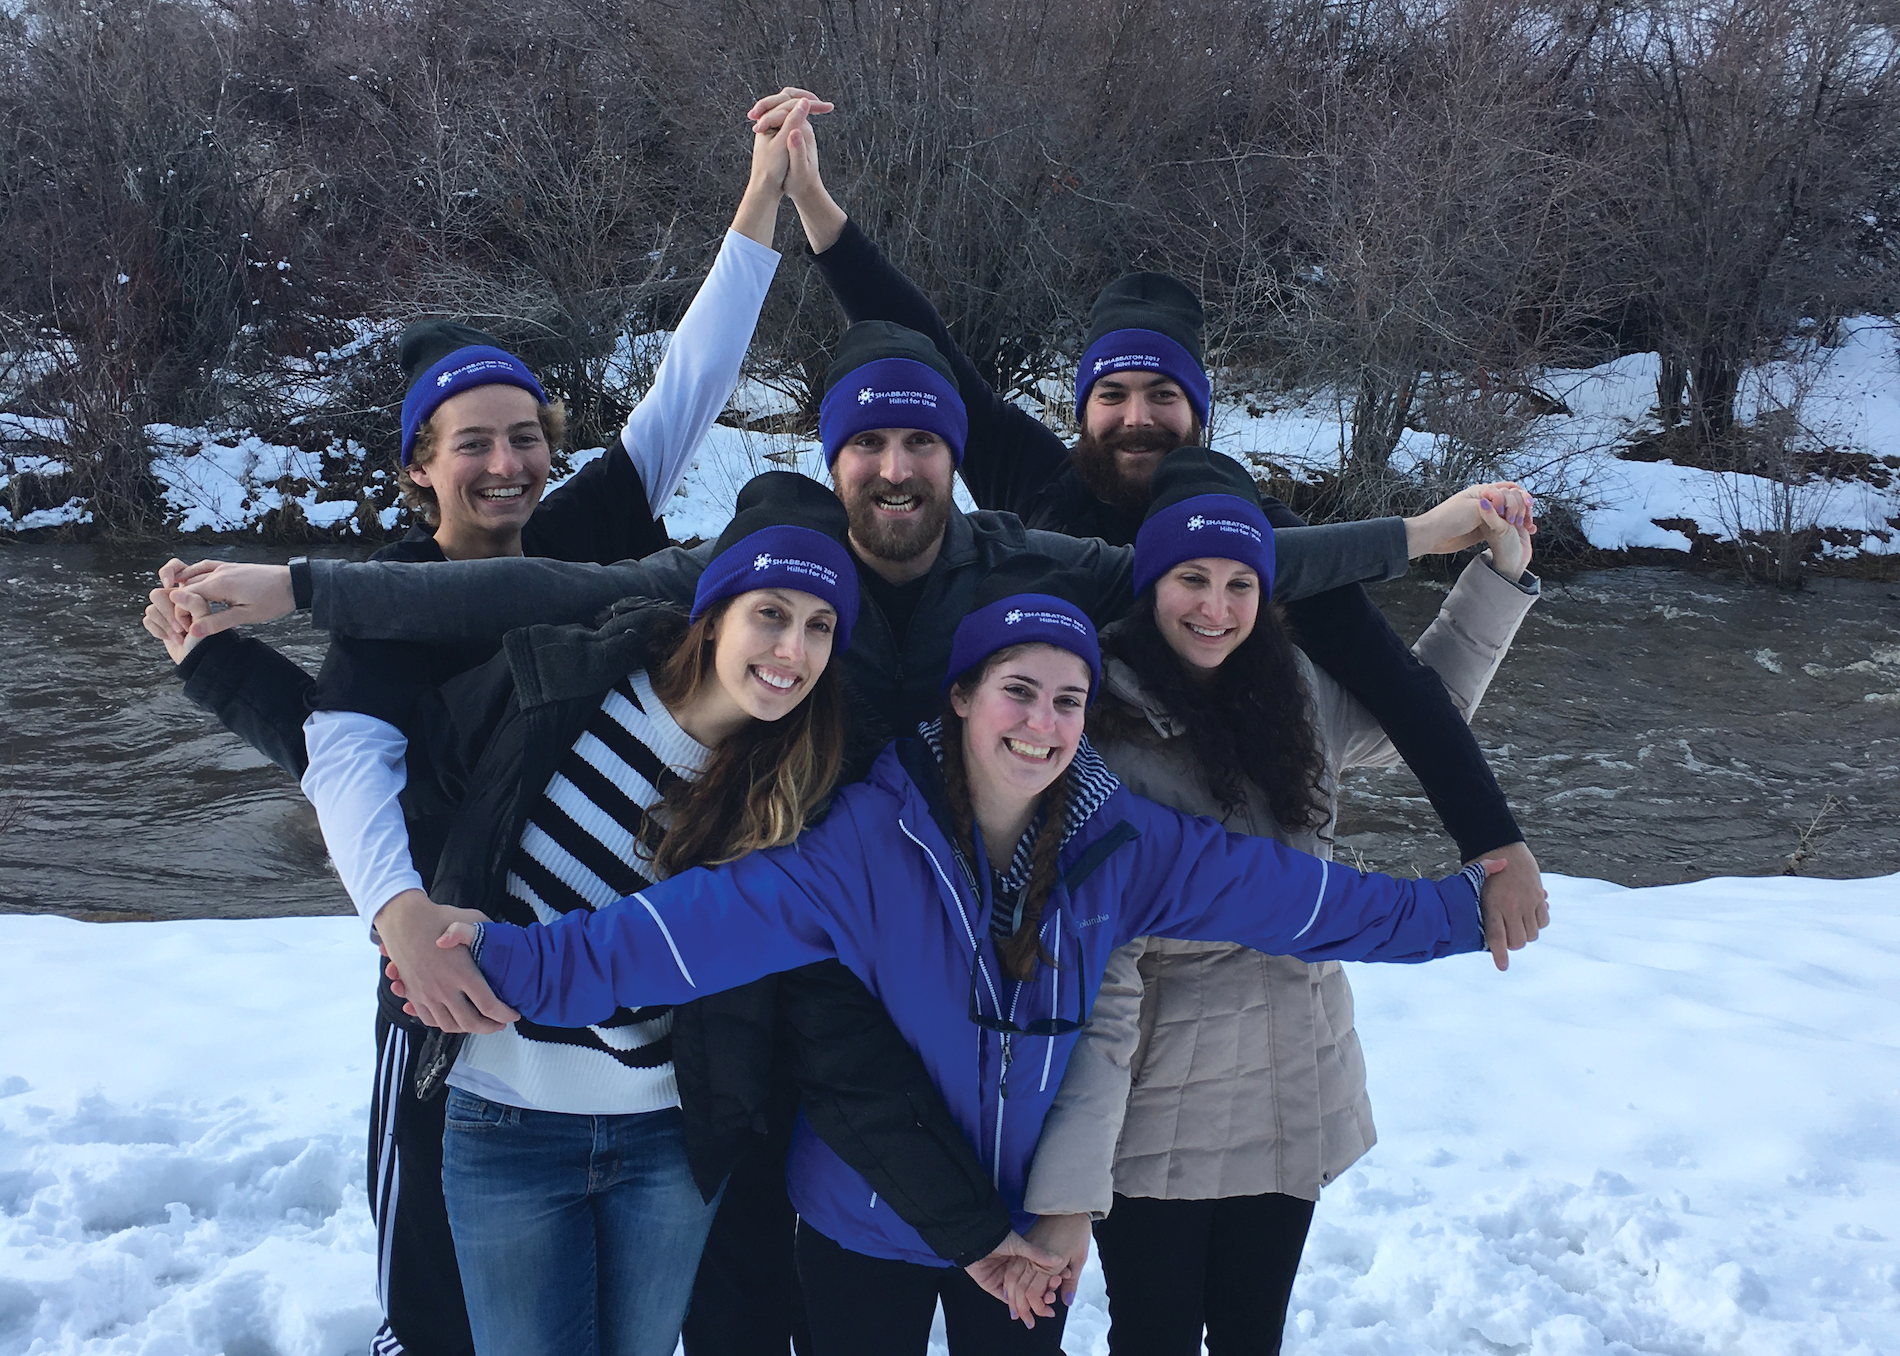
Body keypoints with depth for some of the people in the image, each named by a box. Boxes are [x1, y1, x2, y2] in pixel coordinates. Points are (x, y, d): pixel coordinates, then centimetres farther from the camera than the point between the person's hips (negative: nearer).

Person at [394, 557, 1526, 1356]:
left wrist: (1457, 910, -1)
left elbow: (1285, 891, -4)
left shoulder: (1120, 843, -9)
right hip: (865, 1227, -2)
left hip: (1029, 1228, 3)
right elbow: (713, 917, -29)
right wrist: (527, 963, -39)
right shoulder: (872, 834, -21)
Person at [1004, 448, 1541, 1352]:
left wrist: (1500, 575, 14)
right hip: (1156, 1123, -5)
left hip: (1297, 1101, 5)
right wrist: (1067, 1190, -25)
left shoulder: (1295, 696, 0)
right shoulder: (1101, 734, -18)